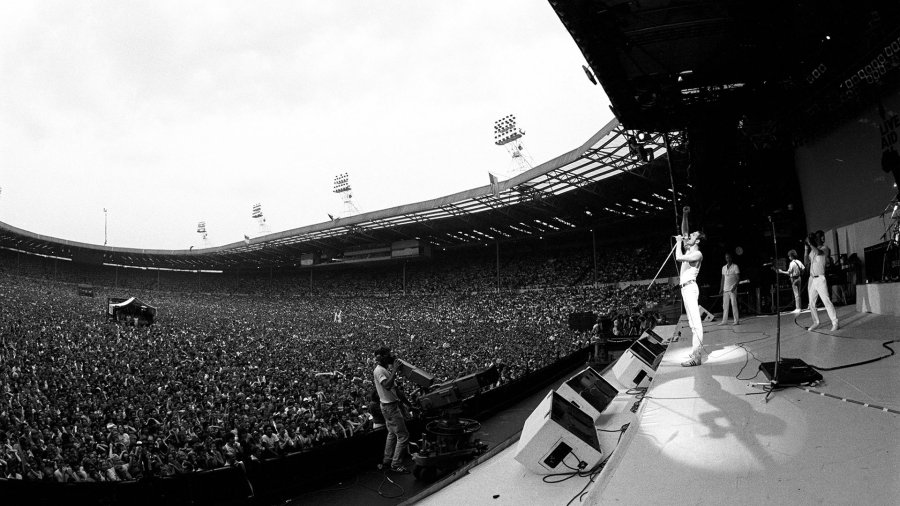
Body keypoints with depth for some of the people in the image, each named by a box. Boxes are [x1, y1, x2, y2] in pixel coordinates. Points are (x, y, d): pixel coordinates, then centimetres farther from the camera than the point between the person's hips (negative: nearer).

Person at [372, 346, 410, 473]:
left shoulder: (385, 369, 10)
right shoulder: (379, 370, -20)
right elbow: (387, 385, -34)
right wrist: (394, 370, -31)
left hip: (392, 405, 10)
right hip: (390, 406, -10)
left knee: (392, 433, 22)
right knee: (403, 435, -6)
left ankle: (387, 460, 33)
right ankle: (396, 464, 2)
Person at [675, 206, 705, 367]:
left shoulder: (697, 254, -9)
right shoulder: (689, 250, 16)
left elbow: (678, 258, -22)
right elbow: (684, 232, 23)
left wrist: (679, 242, -8)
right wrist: (685, 215, 14)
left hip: (690, 287, -10)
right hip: (686, 287, 10)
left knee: (695, 320, -14)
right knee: (693, 320, 11)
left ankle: (696, 356, -20)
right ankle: (696, 348, 17)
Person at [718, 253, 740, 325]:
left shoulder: (735, 266, 0)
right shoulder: (724, 268, 15)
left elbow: (738, 278, -6)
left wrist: (735, 286, -19)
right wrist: (721, 289, 11)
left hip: (732, 289, -5)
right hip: (725, 289, 5)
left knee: (734, 304, -8)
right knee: (725, 305, 2)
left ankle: (736, 320, -6)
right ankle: (724, 321, 3)